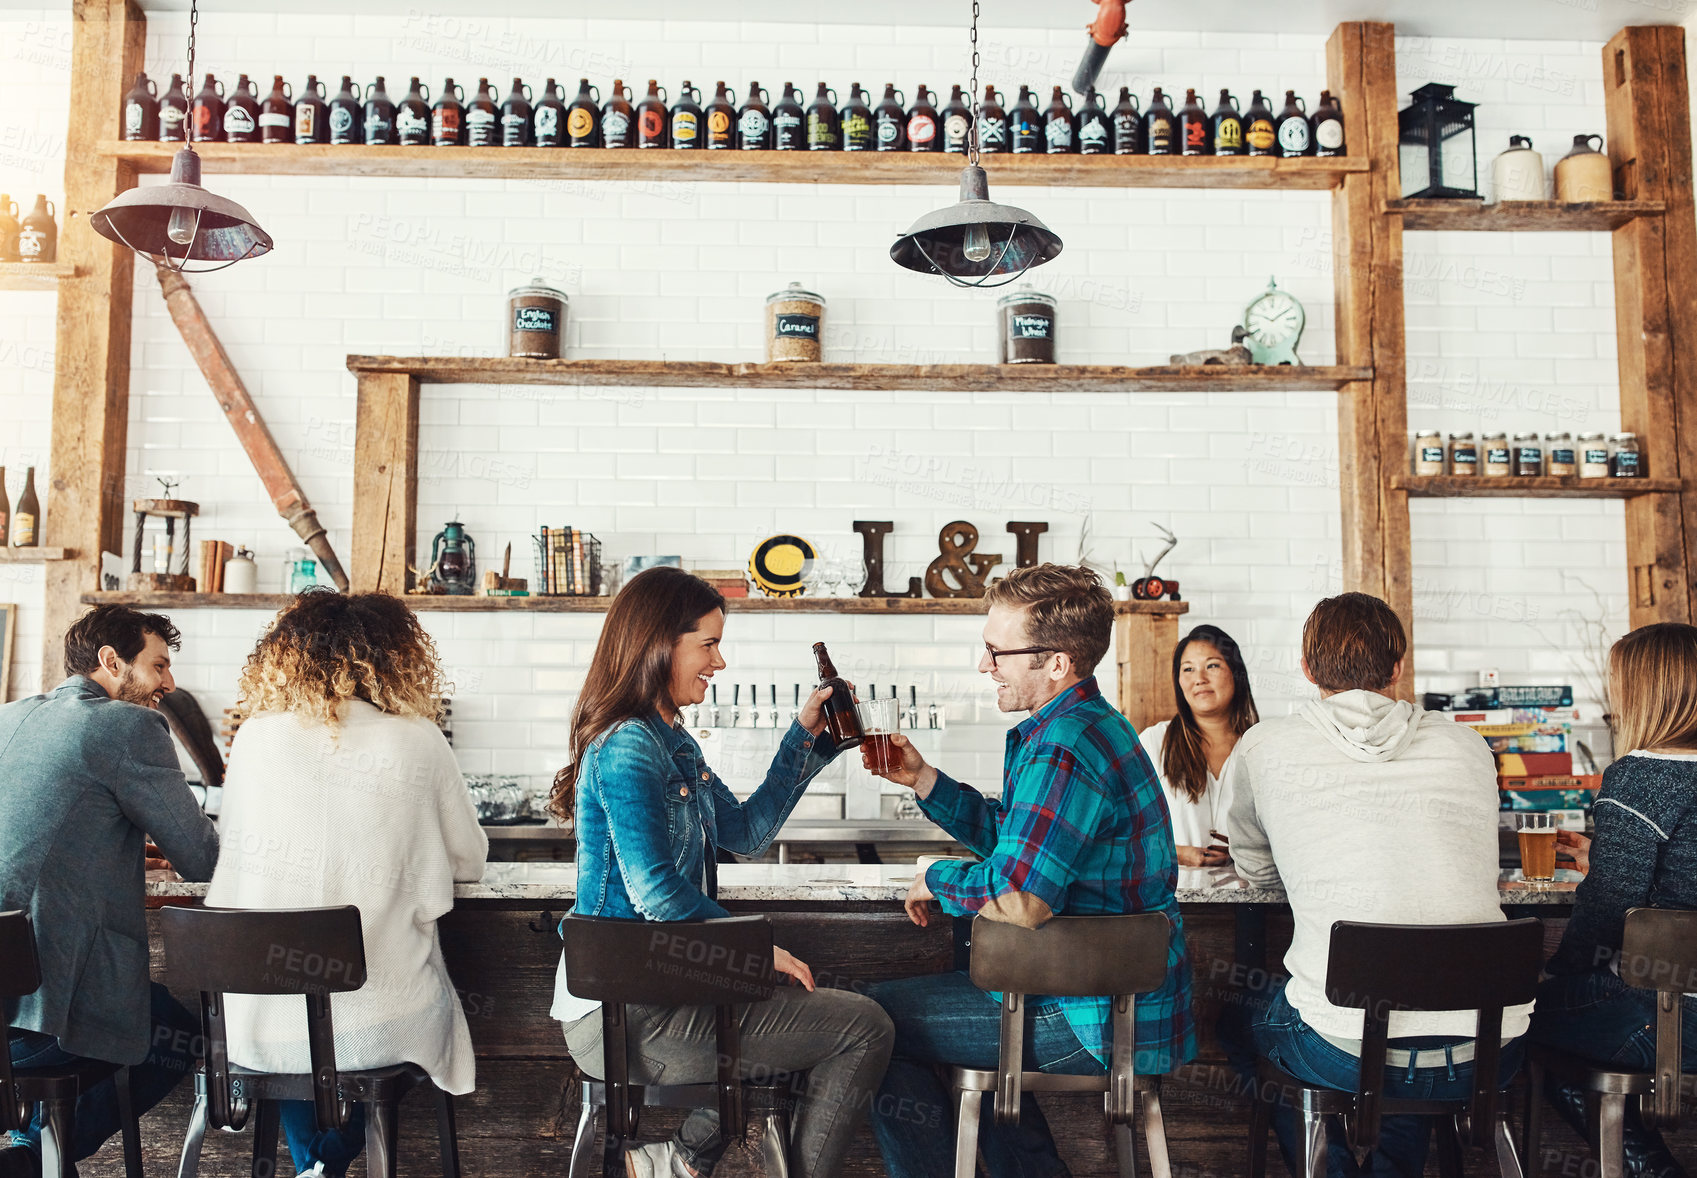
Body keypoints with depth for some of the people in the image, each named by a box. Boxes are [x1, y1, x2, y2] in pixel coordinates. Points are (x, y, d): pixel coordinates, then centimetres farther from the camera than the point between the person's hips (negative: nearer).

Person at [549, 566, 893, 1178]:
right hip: (625, 1017, -10)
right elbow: (654, 890, -23)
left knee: (816, 1013, 25)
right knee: (864, 1027, -7)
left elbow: (745, 831, 16)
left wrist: (805, 737, 13)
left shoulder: (672, 741, 14)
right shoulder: (628, 747, -17)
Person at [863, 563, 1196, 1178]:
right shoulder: (1093, 724, 10)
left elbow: (1017, 899, -31)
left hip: (1099, 1023, -10)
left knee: (875, 1020, -1)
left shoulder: (1062, 751, -25)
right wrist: (923, 779, 9)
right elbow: (1013, 837, 19)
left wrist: (937, 878, -12)